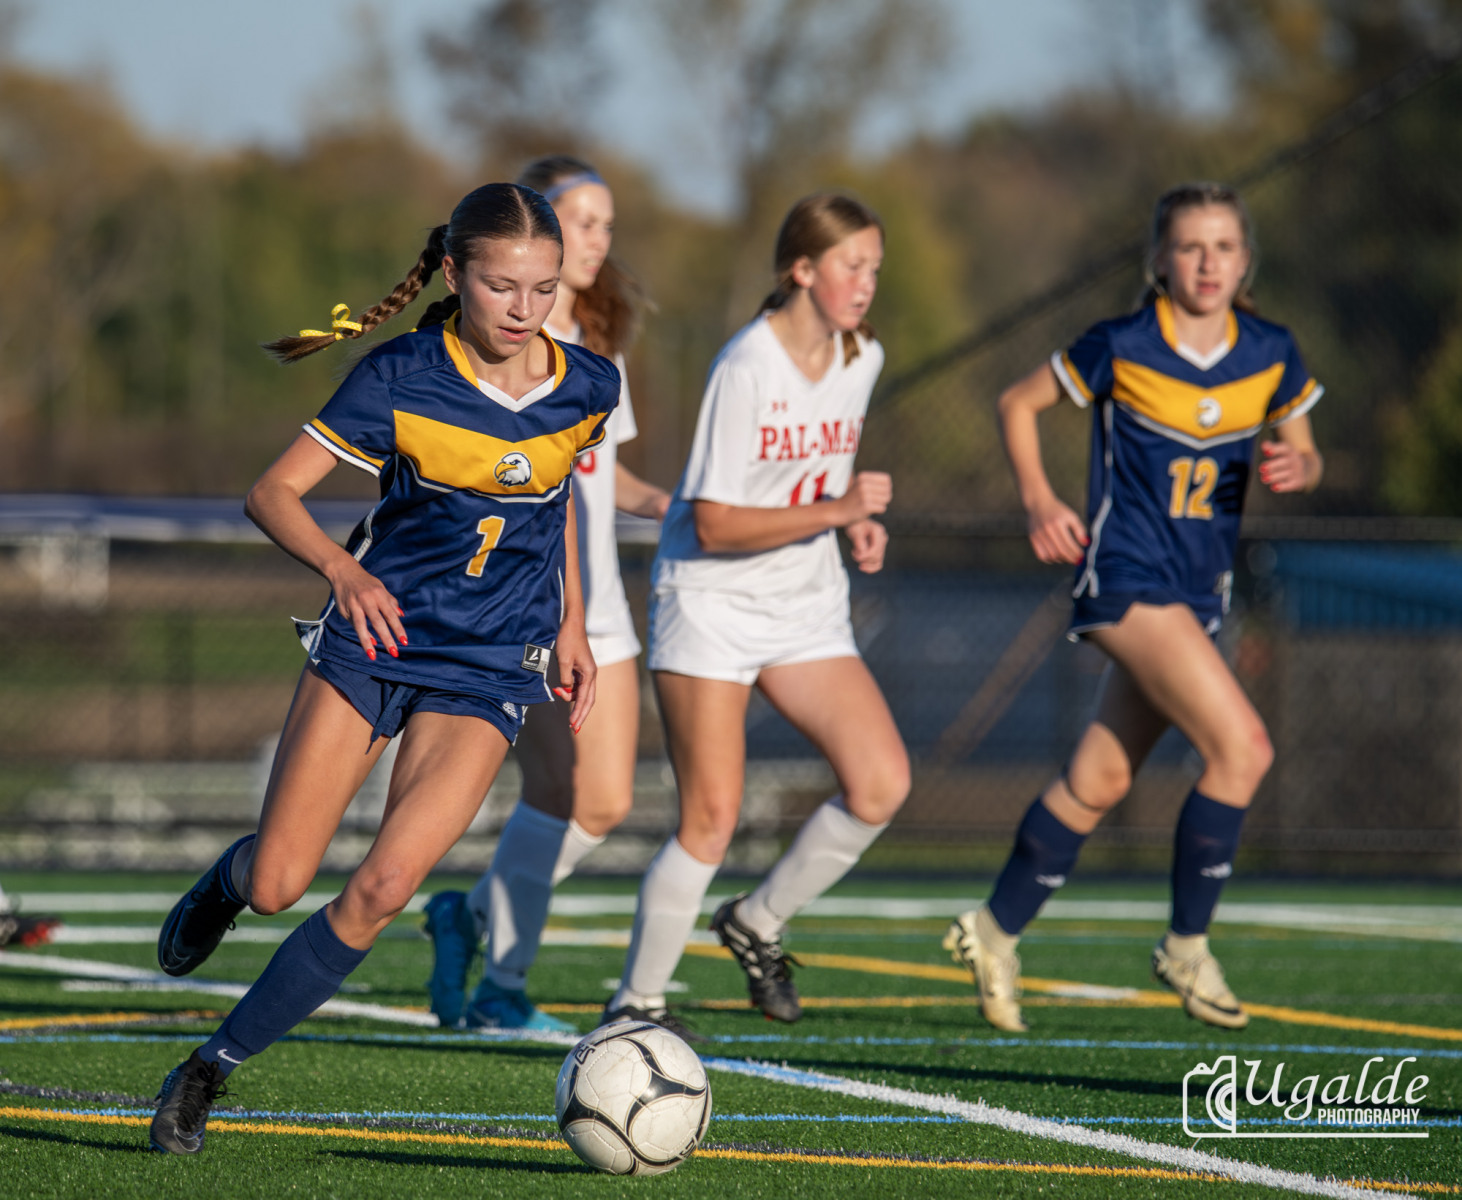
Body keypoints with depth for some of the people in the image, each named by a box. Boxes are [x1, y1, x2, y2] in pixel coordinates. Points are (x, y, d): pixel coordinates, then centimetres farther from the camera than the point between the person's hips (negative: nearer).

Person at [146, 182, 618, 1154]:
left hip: (490, 669, 1)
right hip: (376, 632, -1)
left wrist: (571, 621, 15)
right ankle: (228, 879, 35)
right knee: (277, 887, -5)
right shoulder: (399, 379, -12)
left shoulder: (587, 388, -3)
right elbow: (274, 492, -13)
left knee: (385, 888, -17)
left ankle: (215, 1066, -3)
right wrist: (344, 569, -31)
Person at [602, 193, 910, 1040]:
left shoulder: (862, 360, 4)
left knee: (882, 783, -12)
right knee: (712, 819, -10)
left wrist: (855, 520, 3)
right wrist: (834, 510, -26)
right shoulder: (746, 369, -18)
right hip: (712, 604, -6)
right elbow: (715, 526, -20)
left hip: (807, 610, 6)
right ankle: (636, 1003, 6)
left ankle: (759, 923, 10)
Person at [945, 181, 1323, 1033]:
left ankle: (997, 932, 27)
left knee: (1100, 782, 11)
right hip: (1127, 574, -6)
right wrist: (1040, 501, -6)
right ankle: (1188, 945, -6)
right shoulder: (1122, 349, -10)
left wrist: (1295, 469, -9)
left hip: (1201, 591, 6)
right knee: (1242, 747, -19)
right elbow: (1020, 404, 4)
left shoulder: (1272, 356, 2)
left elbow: (1303, 455, 14)